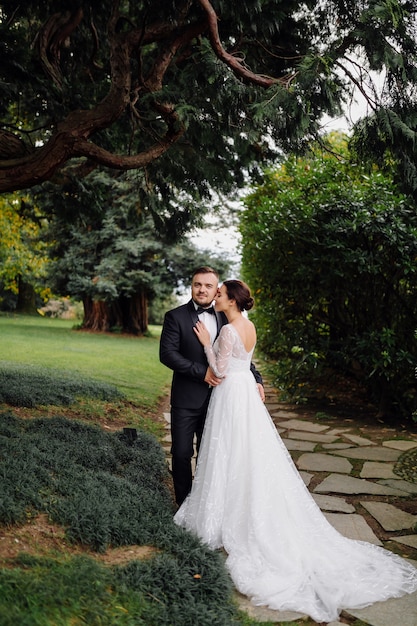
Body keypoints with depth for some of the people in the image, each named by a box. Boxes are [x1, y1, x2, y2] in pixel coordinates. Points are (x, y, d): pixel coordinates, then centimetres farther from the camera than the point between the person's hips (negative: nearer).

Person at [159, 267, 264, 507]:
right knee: (182, 453, 6)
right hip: (186, 399, -3)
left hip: (216, 398, 3)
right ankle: (185, 505, 24)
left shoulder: (224, 318, 5)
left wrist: (256, 379, -2)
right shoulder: (176, 316, -6)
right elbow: (167, 354, -16)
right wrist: (202, 372, -20)